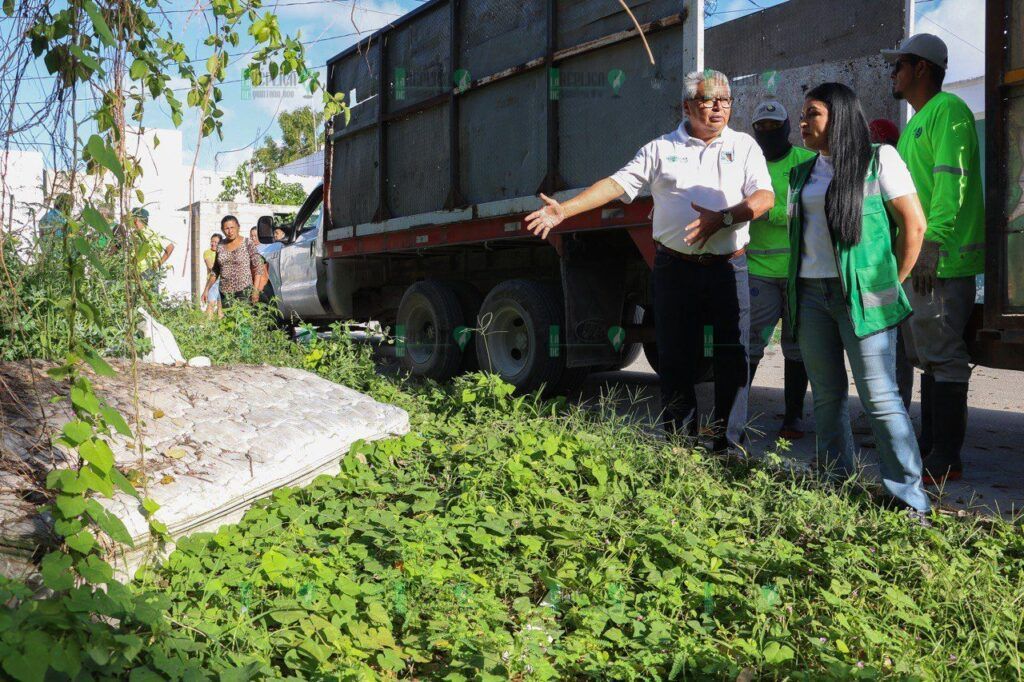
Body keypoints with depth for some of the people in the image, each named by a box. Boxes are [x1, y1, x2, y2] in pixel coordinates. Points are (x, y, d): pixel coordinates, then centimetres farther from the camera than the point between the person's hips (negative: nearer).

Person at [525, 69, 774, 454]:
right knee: (675, 358, 5)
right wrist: (564, 210, -11)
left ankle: (730, 445, 10)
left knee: (731, 357, 0)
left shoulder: (744, 146, 9)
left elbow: (764, 196, -2)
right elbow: (618, 183, 1)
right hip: (675, 267, 1)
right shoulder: (661, 149, 9)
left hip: (728, 267, 0)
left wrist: (723, 218, -20)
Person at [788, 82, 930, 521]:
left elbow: (914, 223, -4)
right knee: (826, 395, 9)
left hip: (862, 295, -6)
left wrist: (892, 284, -4)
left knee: (879, 398, -9)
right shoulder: (802, 174, 16)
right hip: (811, 295, 6)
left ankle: (910, 500, -2)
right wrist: (795, 294, 10)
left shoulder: (878, 159, -1)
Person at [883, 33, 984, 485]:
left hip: (942, 260, -10)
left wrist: (932, 242, -27)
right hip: (915, 261, 10)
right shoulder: (916, 122, 23)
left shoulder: (948, 110, -7)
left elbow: (952, 181, -20)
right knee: (927, 357, 12)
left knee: (943, 357, -8)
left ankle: (946, 461, -5)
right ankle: (931, 447, 20)